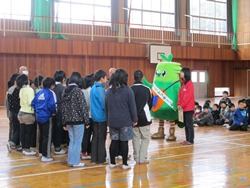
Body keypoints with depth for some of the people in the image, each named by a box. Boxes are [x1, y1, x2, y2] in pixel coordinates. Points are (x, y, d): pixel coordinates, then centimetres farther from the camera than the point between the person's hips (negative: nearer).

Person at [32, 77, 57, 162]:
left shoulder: (39, 92, 9)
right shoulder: (51, 93, -11)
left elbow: (33, 103, 9)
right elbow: (52, 105, -22)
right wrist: (54, 112, -4)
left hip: (39, 116, 7)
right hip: (47, 117, -7)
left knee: (41, 134, 21)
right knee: (47, 136, -2)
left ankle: (41, 151, 32)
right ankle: (45, 156, -1)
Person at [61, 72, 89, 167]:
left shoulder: (65, 91, 7)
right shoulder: (78, 91, -12)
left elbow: (63, 108, 9)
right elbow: (83, 107, -14)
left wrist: (64, 122, 13)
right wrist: (87, 121, -9)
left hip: (69, 120, 6)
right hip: (78, 120, -6)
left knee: (72, 141, 16)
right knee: (77, 141, 3)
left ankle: (70, 160, 20)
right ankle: (75, 161, 6)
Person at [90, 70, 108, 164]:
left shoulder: (93, 88, 10)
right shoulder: (100, 89, -17)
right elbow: (104, 104, -17)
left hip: (94, 116, 8)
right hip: (102, 117, -8)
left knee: (95, 137, 12)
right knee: (101, 139, 0)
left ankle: (94, 158, 17)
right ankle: (101, 159, 5)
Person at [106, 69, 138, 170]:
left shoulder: (109, 91, 6)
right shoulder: (128, 90, -10)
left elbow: (106, 106, 12)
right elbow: (132, 106, -7)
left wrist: (108, 118, 18)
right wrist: (134, 119, 1)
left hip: (112, 121, 5)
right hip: (125, 121, -4)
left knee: (114, 141, 11)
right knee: (124, 142, 1)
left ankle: (112, 162, 17)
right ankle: (125, 164, 6)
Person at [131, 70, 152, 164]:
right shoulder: (147, 89, -7)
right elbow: (150, 104, 5)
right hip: (144, 118, -2)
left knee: (135, 138, 10)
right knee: (145, 138, 6)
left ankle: (137, 158, 11)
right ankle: (143, 158, 0)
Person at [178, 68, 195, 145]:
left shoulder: (189, 83, -11)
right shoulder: (183, 83, 14)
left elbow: (188, 96, -17)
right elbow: (180, 94, 13)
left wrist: (182, 105, -14)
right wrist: (179, 104, 1)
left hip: (188, 108, -8)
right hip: (184, 108, 8)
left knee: (189, 124, -4)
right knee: (185, 124, 11)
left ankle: (191, 140, 0)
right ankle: (187, 139, 18)